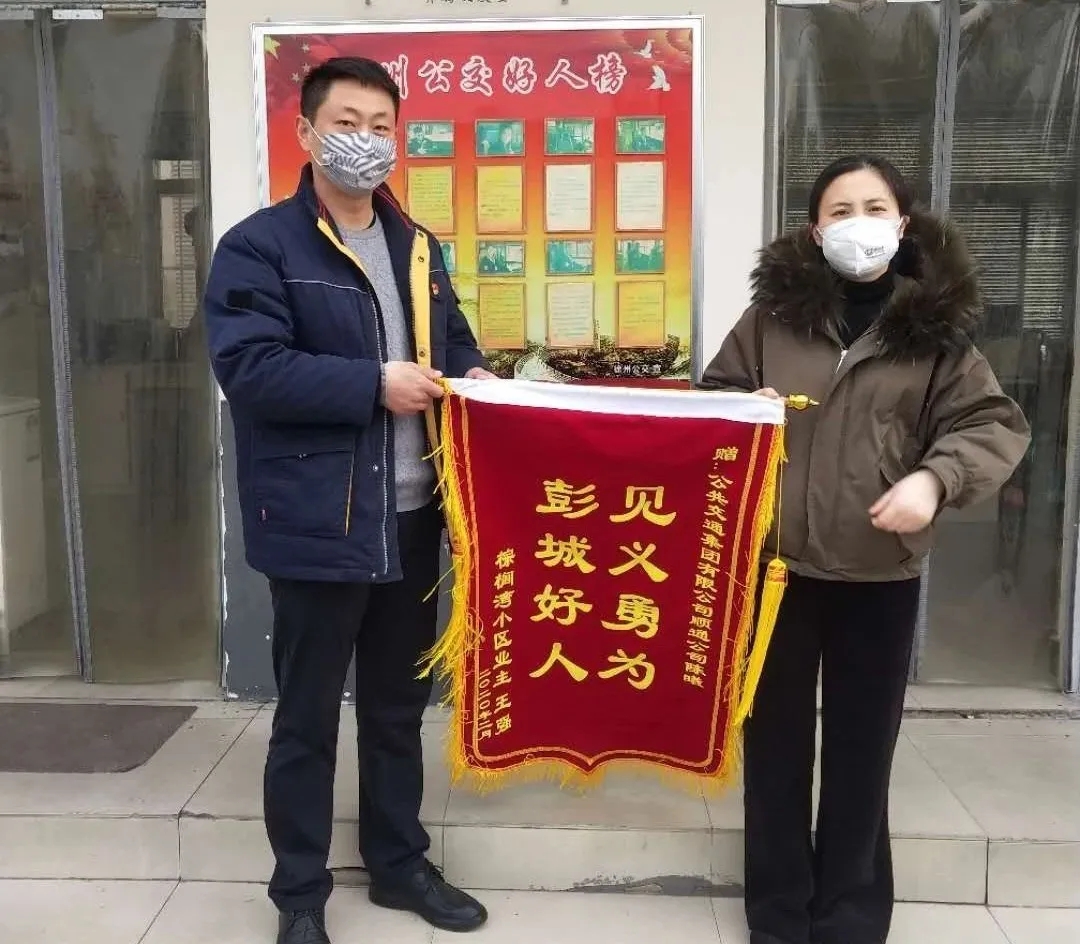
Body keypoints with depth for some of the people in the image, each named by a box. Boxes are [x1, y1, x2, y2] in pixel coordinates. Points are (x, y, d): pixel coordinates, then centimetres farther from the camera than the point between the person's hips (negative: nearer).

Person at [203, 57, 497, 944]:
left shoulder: (419, 248, 14)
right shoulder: (259, 246, -8)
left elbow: (452, 337, 23)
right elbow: (248, 367, -19)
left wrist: (473, 375, 0)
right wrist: (375, 384, -22)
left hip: (411, 518, 6)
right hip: (318, 523, -6)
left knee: (399, 705, 18)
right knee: (309, 716, 8)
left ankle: (400, 863, 36)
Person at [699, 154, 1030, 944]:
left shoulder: (936, 325, 0)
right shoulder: (775, 311, 2)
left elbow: (993, 424, -1)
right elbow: (713, 396, 11)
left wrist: (936, 477, -19)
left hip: (880, 570, 0)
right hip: (775, 560, 1)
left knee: (862, 744, 11)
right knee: (775, 737, 11)